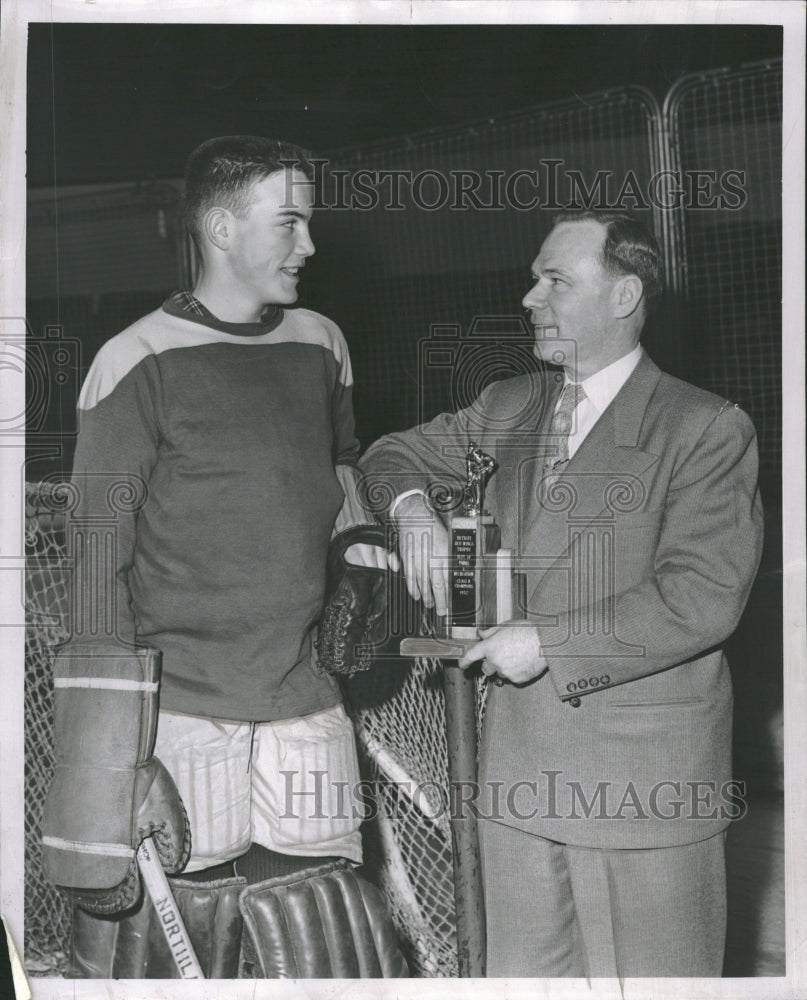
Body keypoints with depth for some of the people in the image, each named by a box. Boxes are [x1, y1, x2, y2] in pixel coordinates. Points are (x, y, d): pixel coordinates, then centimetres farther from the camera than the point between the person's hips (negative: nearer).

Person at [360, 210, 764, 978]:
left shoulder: (706, 430, -8)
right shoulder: (507, 407, 12)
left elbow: (703, 596, -16)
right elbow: (395, 454, 24)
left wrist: (549, 643, -16)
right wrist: (412, 506, 0)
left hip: (643, 780, -5)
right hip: (516, 767, 6)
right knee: (521, 973, 14)